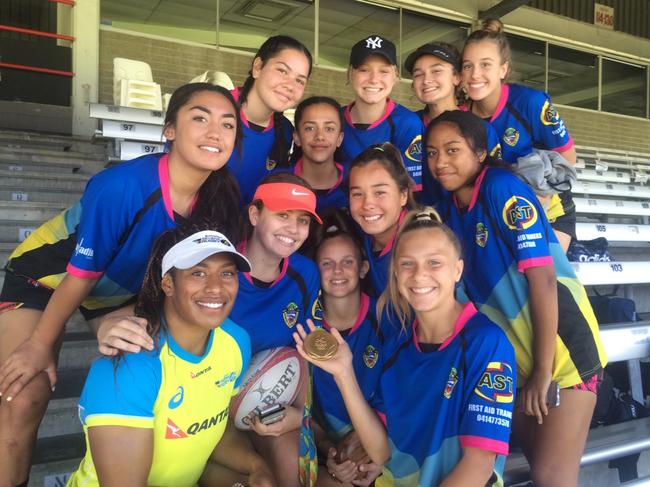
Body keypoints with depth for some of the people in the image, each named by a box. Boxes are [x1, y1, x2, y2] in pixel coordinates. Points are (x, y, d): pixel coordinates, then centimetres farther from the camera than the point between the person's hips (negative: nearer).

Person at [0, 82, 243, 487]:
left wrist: (133, 322, -12)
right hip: (48, 275, -4)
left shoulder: (222, 199, -23)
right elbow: (81, 275, -25)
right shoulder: (122, 185, -37)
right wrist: (40, 345, -12)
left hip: (123, 290, 5)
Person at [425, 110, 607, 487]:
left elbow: (543, 277, -20)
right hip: (513, 356, 7)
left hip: (561, 344, -7)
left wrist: (543, 369, -17)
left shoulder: (503, 188, -17)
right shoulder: (451, 208, 3)